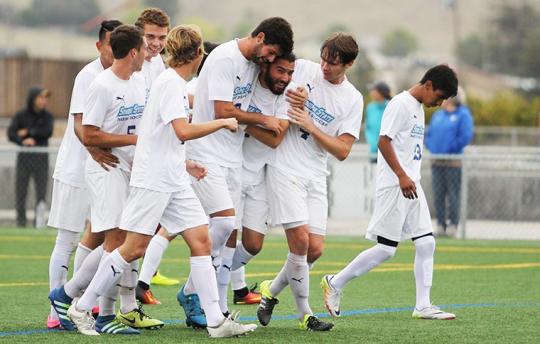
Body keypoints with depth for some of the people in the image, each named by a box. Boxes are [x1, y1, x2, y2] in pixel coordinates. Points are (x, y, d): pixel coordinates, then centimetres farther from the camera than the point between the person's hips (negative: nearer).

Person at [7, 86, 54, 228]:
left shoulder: (47, 116, 4)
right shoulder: (21, 115, 0)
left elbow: (48, 132, -13)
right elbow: (11, 134, -10)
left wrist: (28, 132, -12)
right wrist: (23, 141, -27)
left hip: (41, 159, 1)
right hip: (24, 157, -1)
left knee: (41, 193, -3)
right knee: (20, 192, -1)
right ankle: (21, 222, 4)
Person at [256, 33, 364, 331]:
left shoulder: (353, 99, 3)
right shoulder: (302, 69, -1)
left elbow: (342, 150, -2)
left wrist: (311, 127, -13)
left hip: (315, 176, 3)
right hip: (284, 168, -3)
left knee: (314, 250, -1)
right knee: (300, 240, -13)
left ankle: (271, 291, 24)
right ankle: (304, 313, 1)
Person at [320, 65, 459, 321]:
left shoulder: (418, 108, 18)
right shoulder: (400, 104, -11)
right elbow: (384, 141, -18)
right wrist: (402, 176, -24)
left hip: (411, 185, 9)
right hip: (394, 185, -9)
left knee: (426, 242, 2)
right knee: (386, 249, -8)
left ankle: (423, 306, 4)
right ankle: (335, 283, 5)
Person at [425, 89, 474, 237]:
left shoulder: (463, 115, -4)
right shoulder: (438, 115, 17)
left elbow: (466, 136, -14)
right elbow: (429, 134, 21)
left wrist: (450, 148, -14)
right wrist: (431, 147, 3)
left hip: (453, 162, -7)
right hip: (437, 162, 7)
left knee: (453, 194, -5)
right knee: (438, 194, 6)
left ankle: (453, 225, -2)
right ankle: (440, 224, 10)